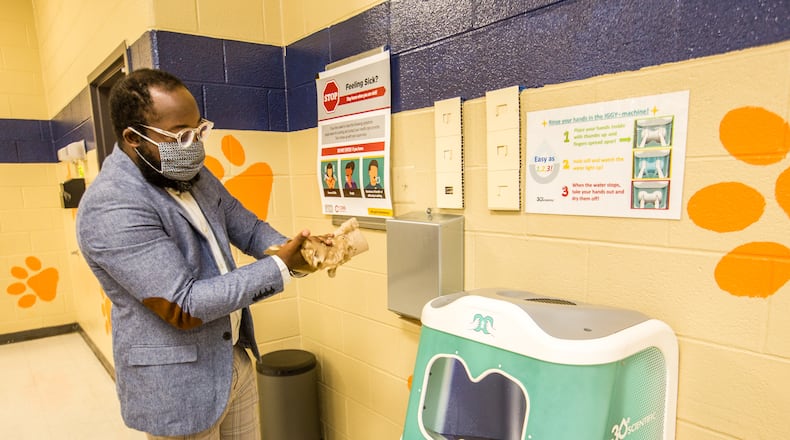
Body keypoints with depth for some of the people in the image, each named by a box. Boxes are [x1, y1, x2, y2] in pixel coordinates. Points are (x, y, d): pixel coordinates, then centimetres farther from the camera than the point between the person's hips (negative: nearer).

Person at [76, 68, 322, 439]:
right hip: (177, 386, -7)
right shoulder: (110, 207, -23)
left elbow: (249, 229, 6)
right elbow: (184, 306, -25)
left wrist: (291, 250, -16)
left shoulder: (194, 175, 2)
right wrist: (281, 268, -23)